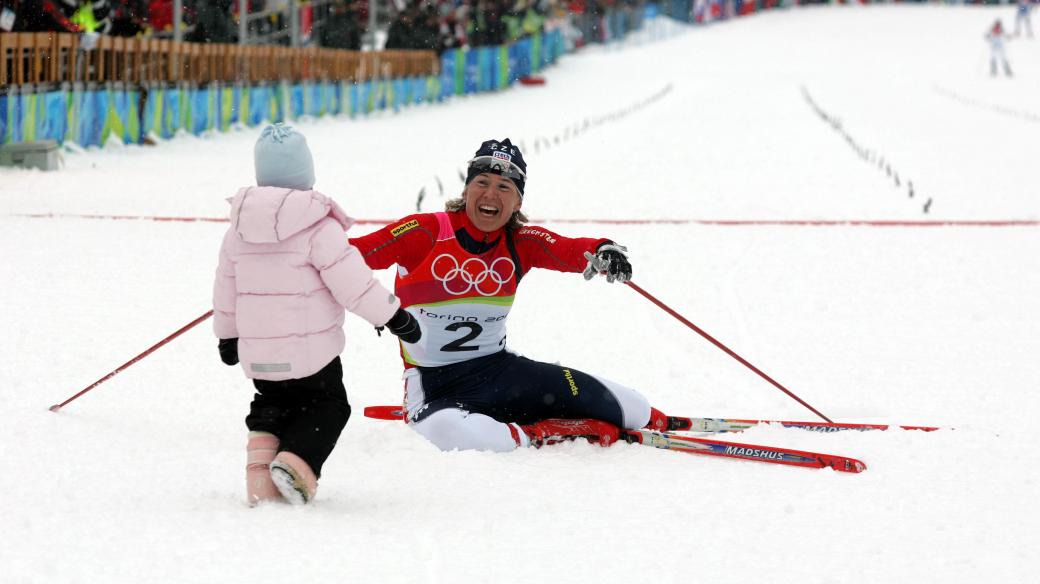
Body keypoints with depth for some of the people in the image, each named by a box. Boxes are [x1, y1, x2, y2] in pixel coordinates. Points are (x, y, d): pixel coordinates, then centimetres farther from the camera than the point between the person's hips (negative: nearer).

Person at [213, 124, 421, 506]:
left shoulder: (240, 226, 3)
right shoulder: (318, 226, -16)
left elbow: (226, 285, 13)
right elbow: (351, 280, -16)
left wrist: (227, 335, 27)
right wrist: (394, 316, -6)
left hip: (257, 354, 5)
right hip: (310, 351, -5)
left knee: (271, 404, 26)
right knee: (327, 407, 13)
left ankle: (261, 465, 4)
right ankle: (296, 462, -11)